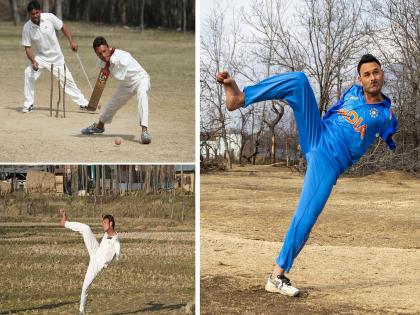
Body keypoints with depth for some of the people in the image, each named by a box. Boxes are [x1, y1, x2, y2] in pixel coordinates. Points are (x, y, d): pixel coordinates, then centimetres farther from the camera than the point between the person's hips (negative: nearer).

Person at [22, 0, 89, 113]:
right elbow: (28, 48, -12)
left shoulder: (49, 17, -17)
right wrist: (33, 61, -27)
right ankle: (28, 104, -10)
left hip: (56, 57, 0)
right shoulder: (27, 28, -16)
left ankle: (83, 103, 14)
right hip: (40, 57, 0)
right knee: (29, 73, -22)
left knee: (67, 78, 2)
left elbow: (63, 27, -5)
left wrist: (72, 41, -16)